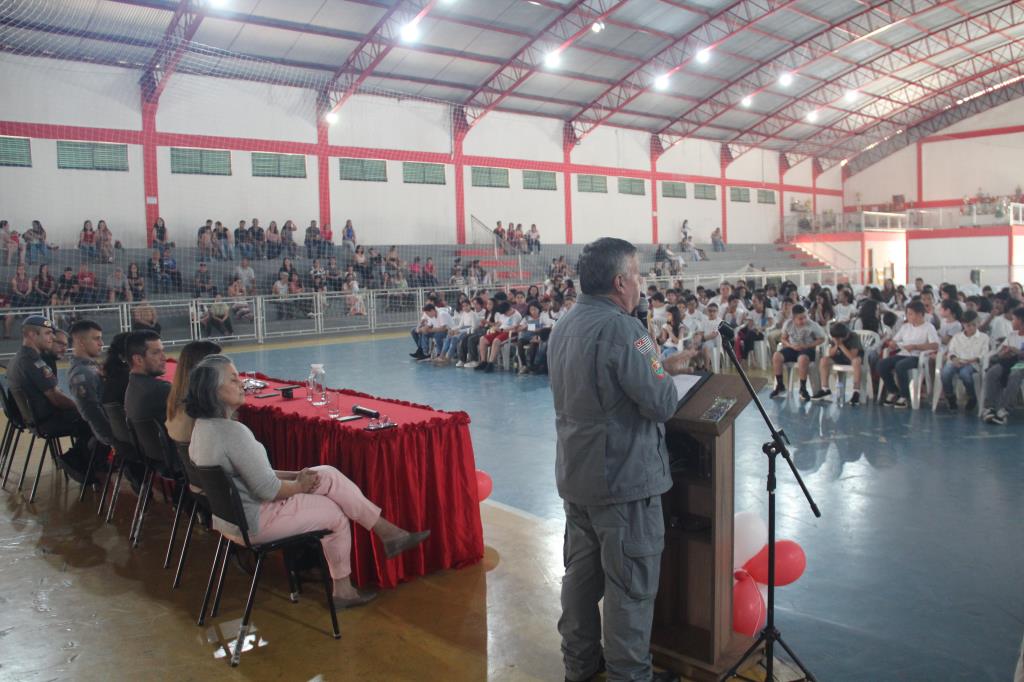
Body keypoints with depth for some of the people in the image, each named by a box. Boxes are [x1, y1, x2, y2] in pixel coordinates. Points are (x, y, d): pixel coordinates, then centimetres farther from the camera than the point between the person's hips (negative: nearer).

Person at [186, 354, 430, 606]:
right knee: (337, 515, 3)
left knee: (328, 475, 4)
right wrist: (299, 486, -3)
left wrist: (294, 475, 3)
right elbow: (267, 489, -23)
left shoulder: (203, 426, 4)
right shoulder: (233, 431, -28)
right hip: (254, 523, -9)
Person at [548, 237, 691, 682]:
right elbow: (661, 404, -22)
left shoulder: (563, 327, 7)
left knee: (581, 571, 18)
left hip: (575, 474, 9)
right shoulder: (621, 328, -21)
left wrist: (661, 367, 15)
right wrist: (667, 377, -1)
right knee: (631, 583, 4)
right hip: (624, 478, -9)